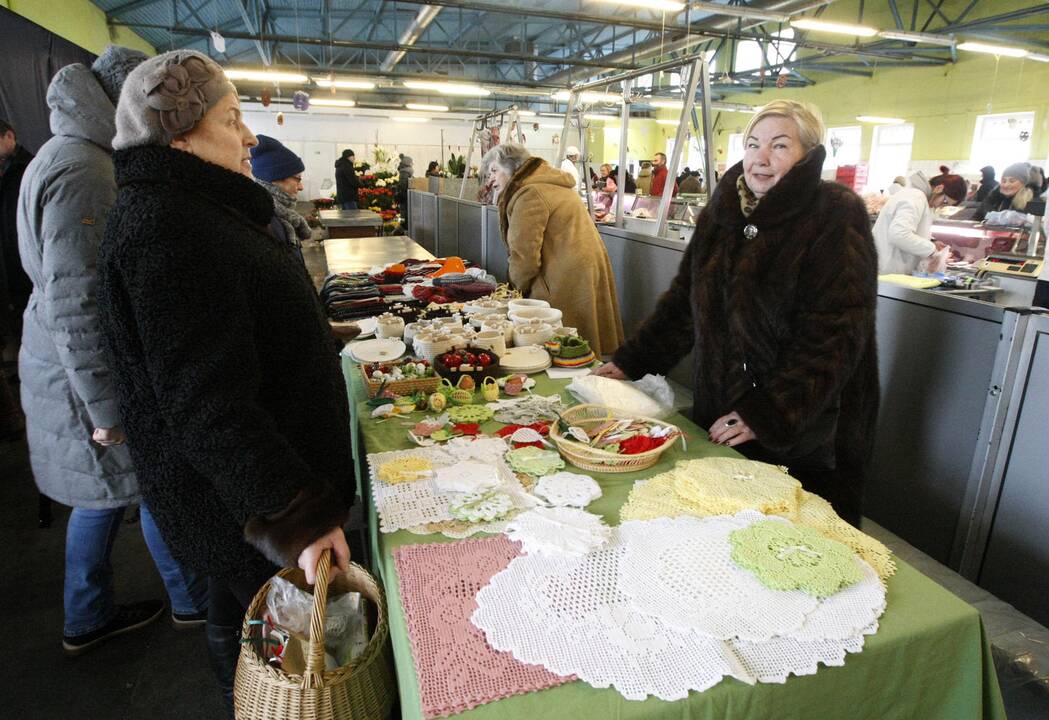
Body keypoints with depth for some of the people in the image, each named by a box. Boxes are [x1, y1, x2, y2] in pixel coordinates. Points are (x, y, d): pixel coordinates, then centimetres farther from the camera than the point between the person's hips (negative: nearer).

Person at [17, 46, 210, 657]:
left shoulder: (75, 158, 11)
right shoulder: (82, 173, -22)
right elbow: (75, 305, -26)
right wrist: (107, 409, -22)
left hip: (90, 367, 10)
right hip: (93, 376, -10)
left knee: (105, 491, 20)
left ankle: (88, 619, 37)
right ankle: (195, 600, 29)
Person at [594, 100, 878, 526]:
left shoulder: (837, 220, -11)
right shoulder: (723, 211, 6)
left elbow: (833, 336, -18)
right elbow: (685, 299, 11)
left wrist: (769, 415, -22)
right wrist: (630, 362, 6)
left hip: (804, 434, -5)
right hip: (718, 419, 5)